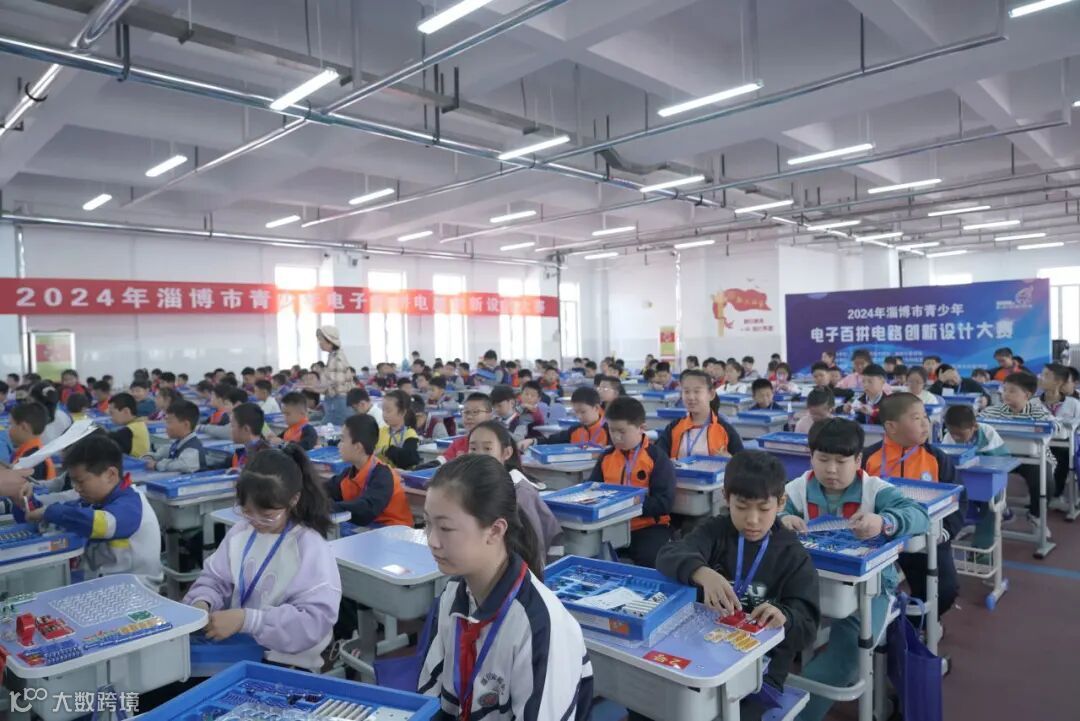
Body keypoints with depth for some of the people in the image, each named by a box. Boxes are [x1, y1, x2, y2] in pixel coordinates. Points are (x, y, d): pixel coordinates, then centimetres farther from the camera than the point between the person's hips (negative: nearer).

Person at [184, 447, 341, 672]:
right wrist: (202, 602, -12)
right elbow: (214, 579, 11)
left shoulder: (311, 548, -16)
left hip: (285, 662, -6)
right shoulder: (241, 532, 3)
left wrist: (246, 619, -30)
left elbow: (315, 620, -23)